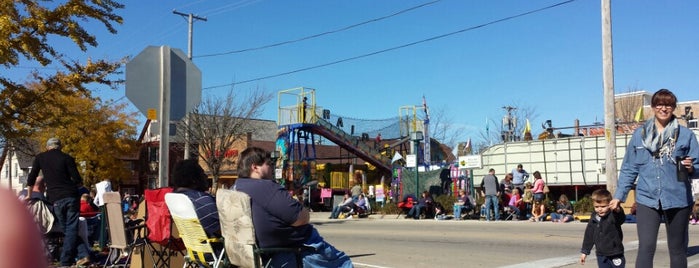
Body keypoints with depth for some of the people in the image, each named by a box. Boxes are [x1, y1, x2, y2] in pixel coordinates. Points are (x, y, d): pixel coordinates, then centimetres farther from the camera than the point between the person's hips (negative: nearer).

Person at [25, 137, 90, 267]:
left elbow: (31, 178, 12)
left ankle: (82, 255, -1)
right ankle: (66, 260, -3)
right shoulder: (67, 158, 3)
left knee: (66, 229, 8)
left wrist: (29, 195, 24)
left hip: (56, 199, 1)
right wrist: (79, 184, 20)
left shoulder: (40, 158, 10)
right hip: (71, 196, -1)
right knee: (71, 229, 2)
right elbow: (77, 180, -2)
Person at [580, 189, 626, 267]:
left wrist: (618, 210, -64)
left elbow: (621, 218, -40)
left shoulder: (614, 216, -15)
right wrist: (584, 251, 13)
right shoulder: (594, 217, 2)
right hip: (601, 255, 5)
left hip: (615, 255, -5)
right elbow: (589, 235, 11)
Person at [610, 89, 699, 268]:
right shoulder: (640, 134, 6)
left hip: (678, 199, 1)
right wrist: (619, 195, 4)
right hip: (647, 199, 0)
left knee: (677, 249, 11)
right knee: (646, 247, -12)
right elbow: (629, 168, 8)